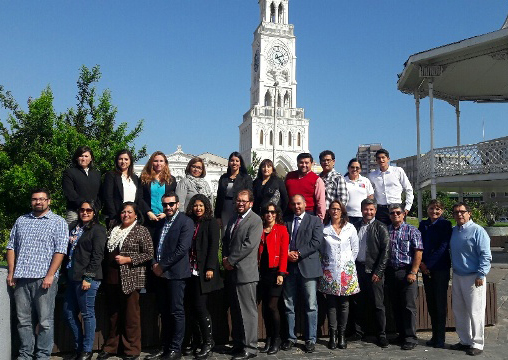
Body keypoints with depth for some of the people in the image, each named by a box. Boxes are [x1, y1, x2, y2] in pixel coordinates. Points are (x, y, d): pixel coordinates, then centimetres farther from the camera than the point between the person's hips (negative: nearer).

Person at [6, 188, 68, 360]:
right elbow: (11, 247, 16)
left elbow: (60, 251, -5)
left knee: (45, 321, 0)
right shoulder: (21, 221, 16)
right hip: (21, 278, 4)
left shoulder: (58, 222, 2)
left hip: (44, 279, -4)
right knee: (23, 320, 10)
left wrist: (50, 275, -13)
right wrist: (11, 272, 6)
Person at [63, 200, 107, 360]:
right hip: (72, 277, 7)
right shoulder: (73, 227, 15)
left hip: (87, 277, -7)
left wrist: (88, 278, -16)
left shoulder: (98, 229, -4)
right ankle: (79, 346, 26)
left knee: (87, 313, 0)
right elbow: (68, 250, 18)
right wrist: (66, 273, 10)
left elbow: (97, 255, -10)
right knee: (68, 312, 11)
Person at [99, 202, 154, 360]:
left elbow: (149, 254, -8)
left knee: (131, 316, 1)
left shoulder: (141, 231, -3)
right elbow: (108, 252, 22)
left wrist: (127, 259, -15)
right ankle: (111, 347, 27)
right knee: (113, 314, 14)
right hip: (112, 279, 5)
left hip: (130, 279, -5)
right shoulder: (114, 230, 15)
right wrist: (106, 274, 10)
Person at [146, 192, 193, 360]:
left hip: (175, 272, -7)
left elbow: (182, 249, -15)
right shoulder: (161, 222, 17)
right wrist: (154, 264, 1)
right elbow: (155, 245, 19)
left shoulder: (186, 222, -7)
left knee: (176, 312, 0)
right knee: (164, 312, 11)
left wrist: (162, 266, -13)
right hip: (160, 273, 7)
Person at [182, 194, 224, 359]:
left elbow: (214, 246, -7)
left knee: (199, 306, -8)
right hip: (190, 270, 5)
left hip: (203, 271, -5)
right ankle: (196, 340, 18)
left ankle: (208, 342, 5)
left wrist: (210, 268, -16)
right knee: (191, 306, 5)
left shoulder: (211, 222, 1)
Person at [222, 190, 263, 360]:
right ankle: (238, 344, 24)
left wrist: (231, 261, -12)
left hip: (245, 271, -8)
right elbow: (225, 240, 19)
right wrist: (225, 259, 1)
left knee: (248, 311, -2)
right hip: (231, 271, 8)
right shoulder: (232, 219, 18)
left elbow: (249, 244, -16)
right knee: (235, 311, 14)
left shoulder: (255, 220, -7)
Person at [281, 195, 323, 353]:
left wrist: (298, 253, -11)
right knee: (288, 305, 9)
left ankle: (310, 339, 11)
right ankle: (290, 337, 20)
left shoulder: (315, 220, 5)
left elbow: (316, 242, -6)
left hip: (308, 267, -3)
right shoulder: (285, 221, 14)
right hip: (289, 267, 3)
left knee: (311, 305, 1)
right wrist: (287, 254, -10)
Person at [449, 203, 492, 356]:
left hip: (473, 278, -7)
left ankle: (477, 344, 11)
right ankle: (464, 340, 26)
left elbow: (485, 255, -13)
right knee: (458, 310, 13)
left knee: (474, 312, -1)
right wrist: (452, 271, 11)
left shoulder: (477, 230, -10)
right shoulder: (453, 231, 11)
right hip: (457, 276, 7)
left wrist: (481, 275, -18)